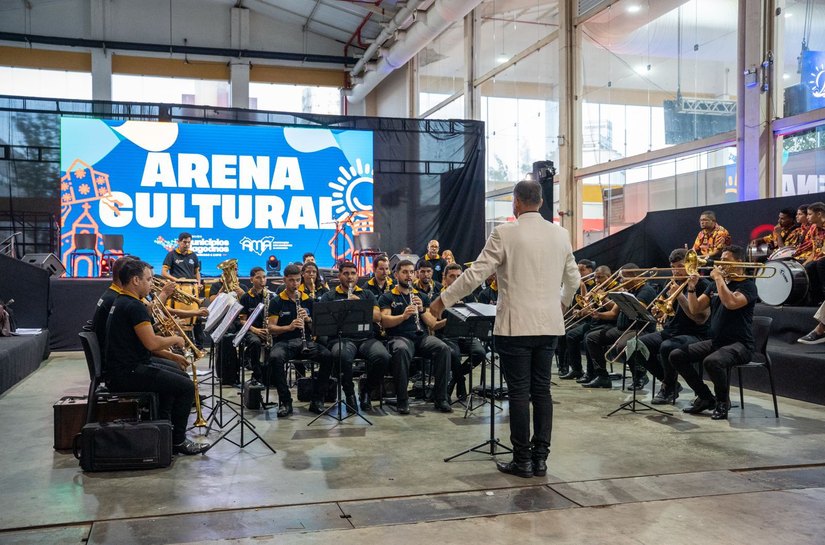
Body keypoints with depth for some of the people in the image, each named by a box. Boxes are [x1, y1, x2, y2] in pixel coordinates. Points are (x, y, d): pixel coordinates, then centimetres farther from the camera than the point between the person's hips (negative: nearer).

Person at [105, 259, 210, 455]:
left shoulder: (121, 303, 15)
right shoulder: (134, 306, -18)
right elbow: (152, 343, -25)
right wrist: (175, 339, -7)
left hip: (125, 367, 11)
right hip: (128, 373, -11)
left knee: (179, 375, 21)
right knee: (186, 387, -10)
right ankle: (177, 440, 2)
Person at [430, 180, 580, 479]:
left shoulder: (505, 233, -11)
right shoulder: (560, 234, 6)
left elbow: (475, 273, -12)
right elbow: (573, 279, 15)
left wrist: (443, 300, -2)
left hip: (516, 325, -5)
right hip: (549, 324, 5)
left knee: (519, 392, 2)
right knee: (542, 390, 11)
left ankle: (523, 460, 8)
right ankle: (540, 458, 15)